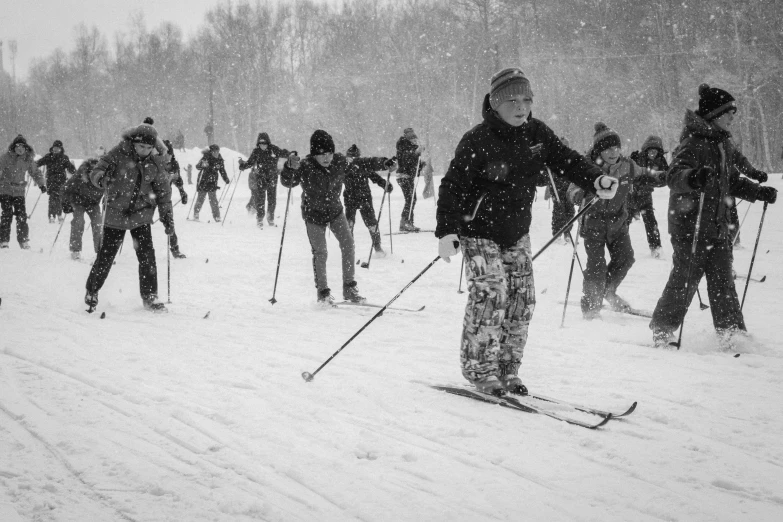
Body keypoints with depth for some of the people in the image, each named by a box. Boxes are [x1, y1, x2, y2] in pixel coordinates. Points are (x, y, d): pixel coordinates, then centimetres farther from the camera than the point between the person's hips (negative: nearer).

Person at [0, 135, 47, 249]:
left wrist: (42, 184, 4)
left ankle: (24, 241, 5)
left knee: (22, 216, -3)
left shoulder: (28, 159, 3)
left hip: (19, 191, 3)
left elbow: (35, 172, 15)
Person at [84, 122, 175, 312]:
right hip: (116, 215, -2)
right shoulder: (119, 155, -10)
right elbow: (97, 170, -12)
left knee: (147, 257, -5)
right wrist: (102, 178, -36)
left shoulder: (155, 163, -1)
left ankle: (149, 297, 6)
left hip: (141, 215, 2)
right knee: (106, 256, 3)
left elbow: (163, 191, 6)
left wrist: (167, 216, 0)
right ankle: (92, 292, 22)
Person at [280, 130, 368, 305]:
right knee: (320, 253, -5)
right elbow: (287, 182, -33)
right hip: (314, 215, -4)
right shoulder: (306, 167, -26)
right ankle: (323, 292, 11)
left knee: (348, 246, -2)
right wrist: (291, 168, -50)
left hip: (335, 211, 4)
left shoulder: (340, 162, -15)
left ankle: (349, 288, 11)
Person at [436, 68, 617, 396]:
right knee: (491, 294, -16)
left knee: (522, 298, 3)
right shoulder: (478, 141, -19)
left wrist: (596, 180, -14)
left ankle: (507, 371, 15)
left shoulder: (536, 133, -2)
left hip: (517, 232, 6)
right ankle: (479, 370, -3)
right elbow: (452, 187, -17)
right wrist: (446, 231, -27)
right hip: (479, 231, -6)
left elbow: (566, 160, 4)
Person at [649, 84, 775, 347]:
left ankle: (731, 332, 12)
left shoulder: (724, 143, 13)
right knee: (685, 278, -2)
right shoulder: (694, 143, -14)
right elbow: (674, 176, -28)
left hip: (717, 226, 8)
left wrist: (759, 192, 14)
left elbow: (732, 182, 24)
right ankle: (662, 330, 11)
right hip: (690, 223, -8)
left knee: (722, 279, 8)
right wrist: (692, 178, -48)